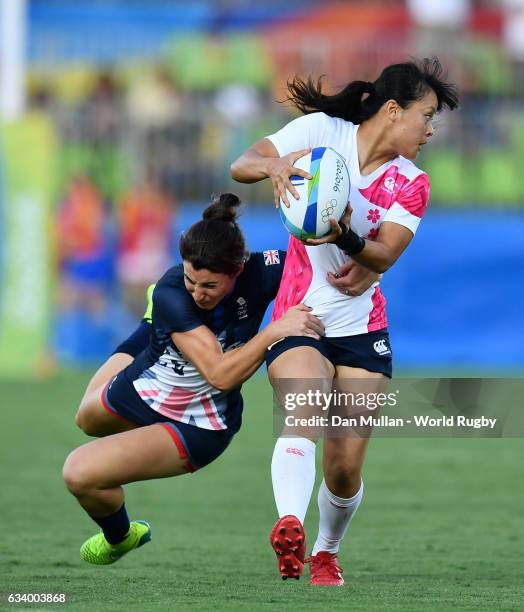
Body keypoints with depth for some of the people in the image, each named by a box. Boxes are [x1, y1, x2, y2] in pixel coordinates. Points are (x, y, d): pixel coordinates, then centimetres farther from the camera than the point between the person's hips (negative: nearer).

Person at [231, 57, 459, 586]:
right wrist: (274, 165, -35)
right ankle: (289, 524, -53)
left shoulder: (411, 185, 3)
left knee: (345, 466, -2)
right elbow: (241, 167, -12)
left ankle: (326, 554, 24)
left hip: (362, 328, 3)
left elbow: (383, 256, -12)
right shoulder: (321, 131, -5)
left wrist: (347, 236, -33)